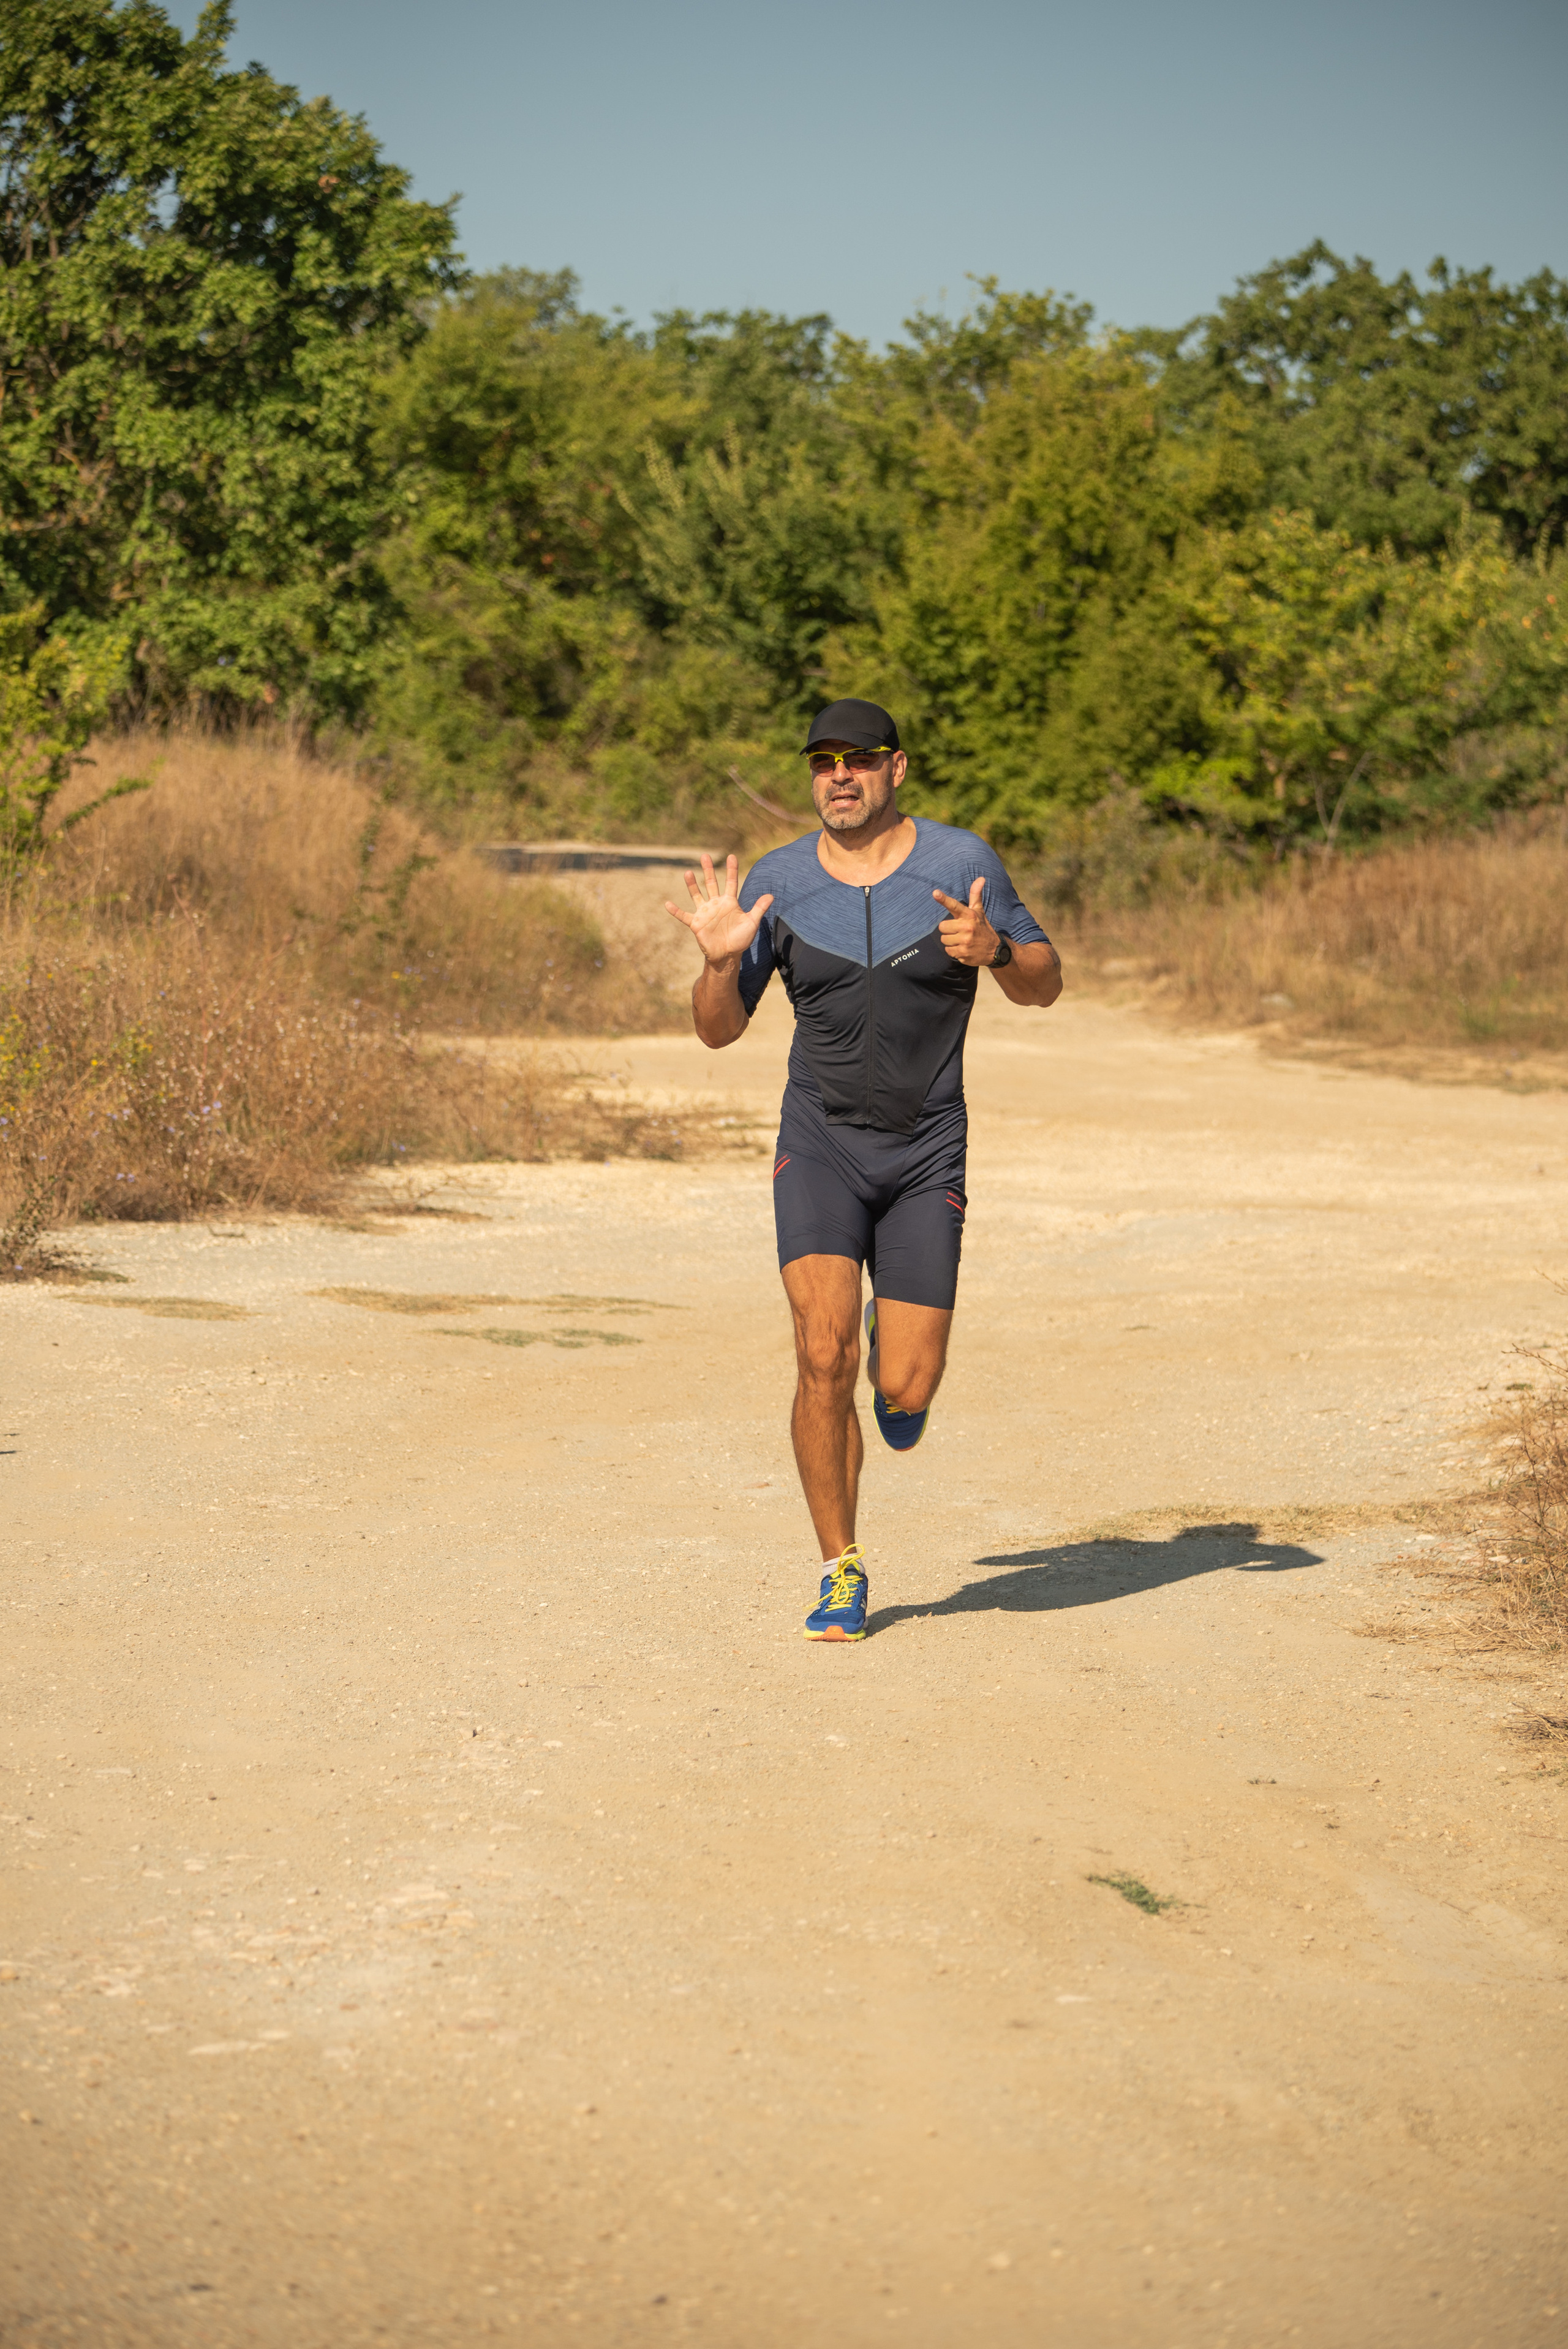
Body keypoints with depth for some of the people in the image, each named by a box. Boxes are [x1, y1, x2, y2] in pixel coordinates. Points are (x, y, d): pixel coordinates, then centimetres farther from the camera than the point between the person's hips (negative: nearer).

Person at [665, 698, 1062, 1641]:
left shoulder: (961, 863, -5)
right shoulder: (778, 883, -2)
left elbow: (1045, 984, 3)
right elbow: (719, 1030, 3)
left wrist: (993, 951, -19)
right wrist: (722, 961, -18)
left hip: (927, 1156, 0)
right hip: (819, 1146, 0)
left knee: (905, 1393, -4)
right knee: (824, 1356, -18)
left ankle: (898, 1362, 37)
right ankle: (843, 1572, -1)